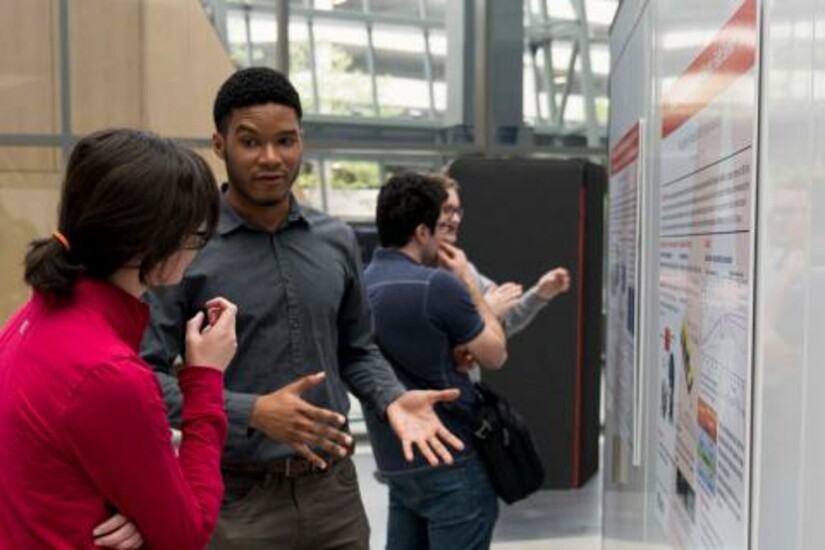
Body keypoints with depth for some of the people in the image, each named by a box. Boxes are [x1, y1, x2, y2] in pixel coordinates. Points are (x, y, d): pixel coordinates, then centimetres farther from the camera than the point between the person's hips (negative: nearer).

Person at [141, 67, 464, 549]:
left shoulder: (338, 241, 5)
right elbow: (145, 375, -13)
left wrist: (394, 399, -4)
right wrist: (251, 413, -22)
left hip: (332, 488, 4)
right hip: (236, 498, -4)